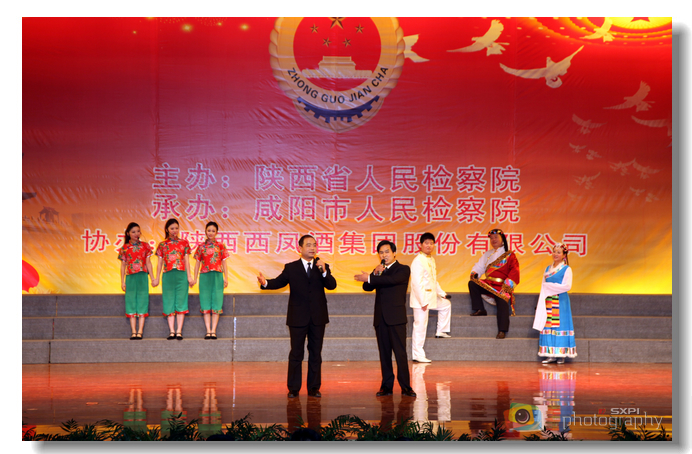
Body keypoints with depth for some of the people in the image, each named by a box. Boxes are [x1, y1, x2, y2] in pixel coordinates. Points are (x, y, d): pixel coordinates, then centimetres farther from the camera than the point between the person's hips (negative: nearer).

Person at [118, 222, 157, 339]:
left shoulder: (144, 246, 6)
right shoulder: (125, 248, 5)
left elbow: (148, 263, 8)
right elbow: (123, 265, 8)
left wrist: (152, 278, 5)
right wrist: (122, 281, 5)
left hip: (142, 277, 0)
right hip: (130, 277, 0)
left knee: (142, 301, -2)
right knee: (131, 302, 1)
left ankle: (140, 331, 0)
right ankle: (133, 332, 4)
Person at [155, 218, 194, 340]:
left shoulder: (184, 243, 9)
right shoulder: (162, 245, 9)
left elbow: (186, 261, 8)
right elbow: (160, 263, 10)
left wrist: (189, 276, 0)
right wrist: (157, 278, 5)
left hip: (181, 275, 0)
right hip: (168, 275, 0)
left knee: (181, 302, -3)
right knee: (169, 303, 1)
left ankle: (179, 331, -2)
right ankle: (172, 331, 2)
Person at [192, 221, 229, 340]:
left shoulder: (220, 246, 6)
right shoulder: (201, 247, 8)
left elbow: (224, 263, 9)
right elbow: (197, 264, 11)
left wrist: (226, 278, 3)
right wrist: (195, 279, 6)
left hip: (217, 276, 0)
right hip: (204, 276, 1)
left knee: (216, 302, -2)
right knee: (205, 303, -1)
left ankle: (213, 331, 0)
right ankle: (208, 331, 1)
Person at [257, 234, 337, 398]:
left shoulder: (322, 267, 6)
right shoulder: (291, 268, 3)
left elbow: (332, 285, -5)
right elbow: (279, 282, -5)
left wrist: (324, 272, -21)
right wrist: (266, 283, -25)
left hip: (318, 317, 2)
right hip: (298, 317, -2)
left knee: (316, 353, 7)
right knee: (296, 353, 3)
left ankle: (314, 388, 14)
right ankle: (293, 388, 10)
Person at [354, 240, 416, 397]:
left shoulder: (403, 269, 0)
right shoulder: (380, 272, 19)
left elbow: (392, 280, -19)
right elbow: (367, 287, 8)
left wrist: (370, 278, -20)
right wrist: (375, 273, -7)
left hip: (396, 318, -6)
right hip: (380, 318, 6)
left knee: (400, 352, -9)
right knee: (384, 353, 6)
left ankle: (405, 386, -7)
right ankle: (387, 386, 9)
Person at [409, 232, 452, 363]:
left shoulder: (431, 260, 13)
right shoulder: (418, 261, -16)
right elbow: (417, 283, -21)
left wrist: (442, 293, 24)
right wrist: (423, 301, -24)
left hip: (431, 296, 9)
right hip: (421, 298, -9)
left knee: (446, 304, 27)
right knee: (420, 325, -8)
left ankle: (441, 331, 34)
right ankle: (417, 355, -5)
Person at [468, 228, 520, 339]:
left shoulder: (509, 255, 7)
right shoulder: (487, 255, 23)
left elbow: (514, 271, -3)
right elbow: (479, 266, 17)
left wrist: (507, 284, -15)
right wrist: (474, 273, -6)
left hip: (502, 286, -5)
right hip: (488, 285, 5)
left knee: (502, 301, -31)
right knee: (472, 284, -18)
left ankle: (502, 331, -32)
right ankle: (479, 309, -17)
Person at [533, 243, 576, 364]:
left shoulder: (566, 269, -1)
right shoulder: (548, 269, 16)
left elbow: (567, 286, -11)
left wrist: (550, 286, -8)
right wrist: (542, 300, 6)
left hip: (560, 301, -5)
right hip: (548, 302, 5)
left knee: (560, 326, -6)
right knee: (548, 326, 0)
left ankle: (561, 354, -2)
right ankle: (550, 354, 3)